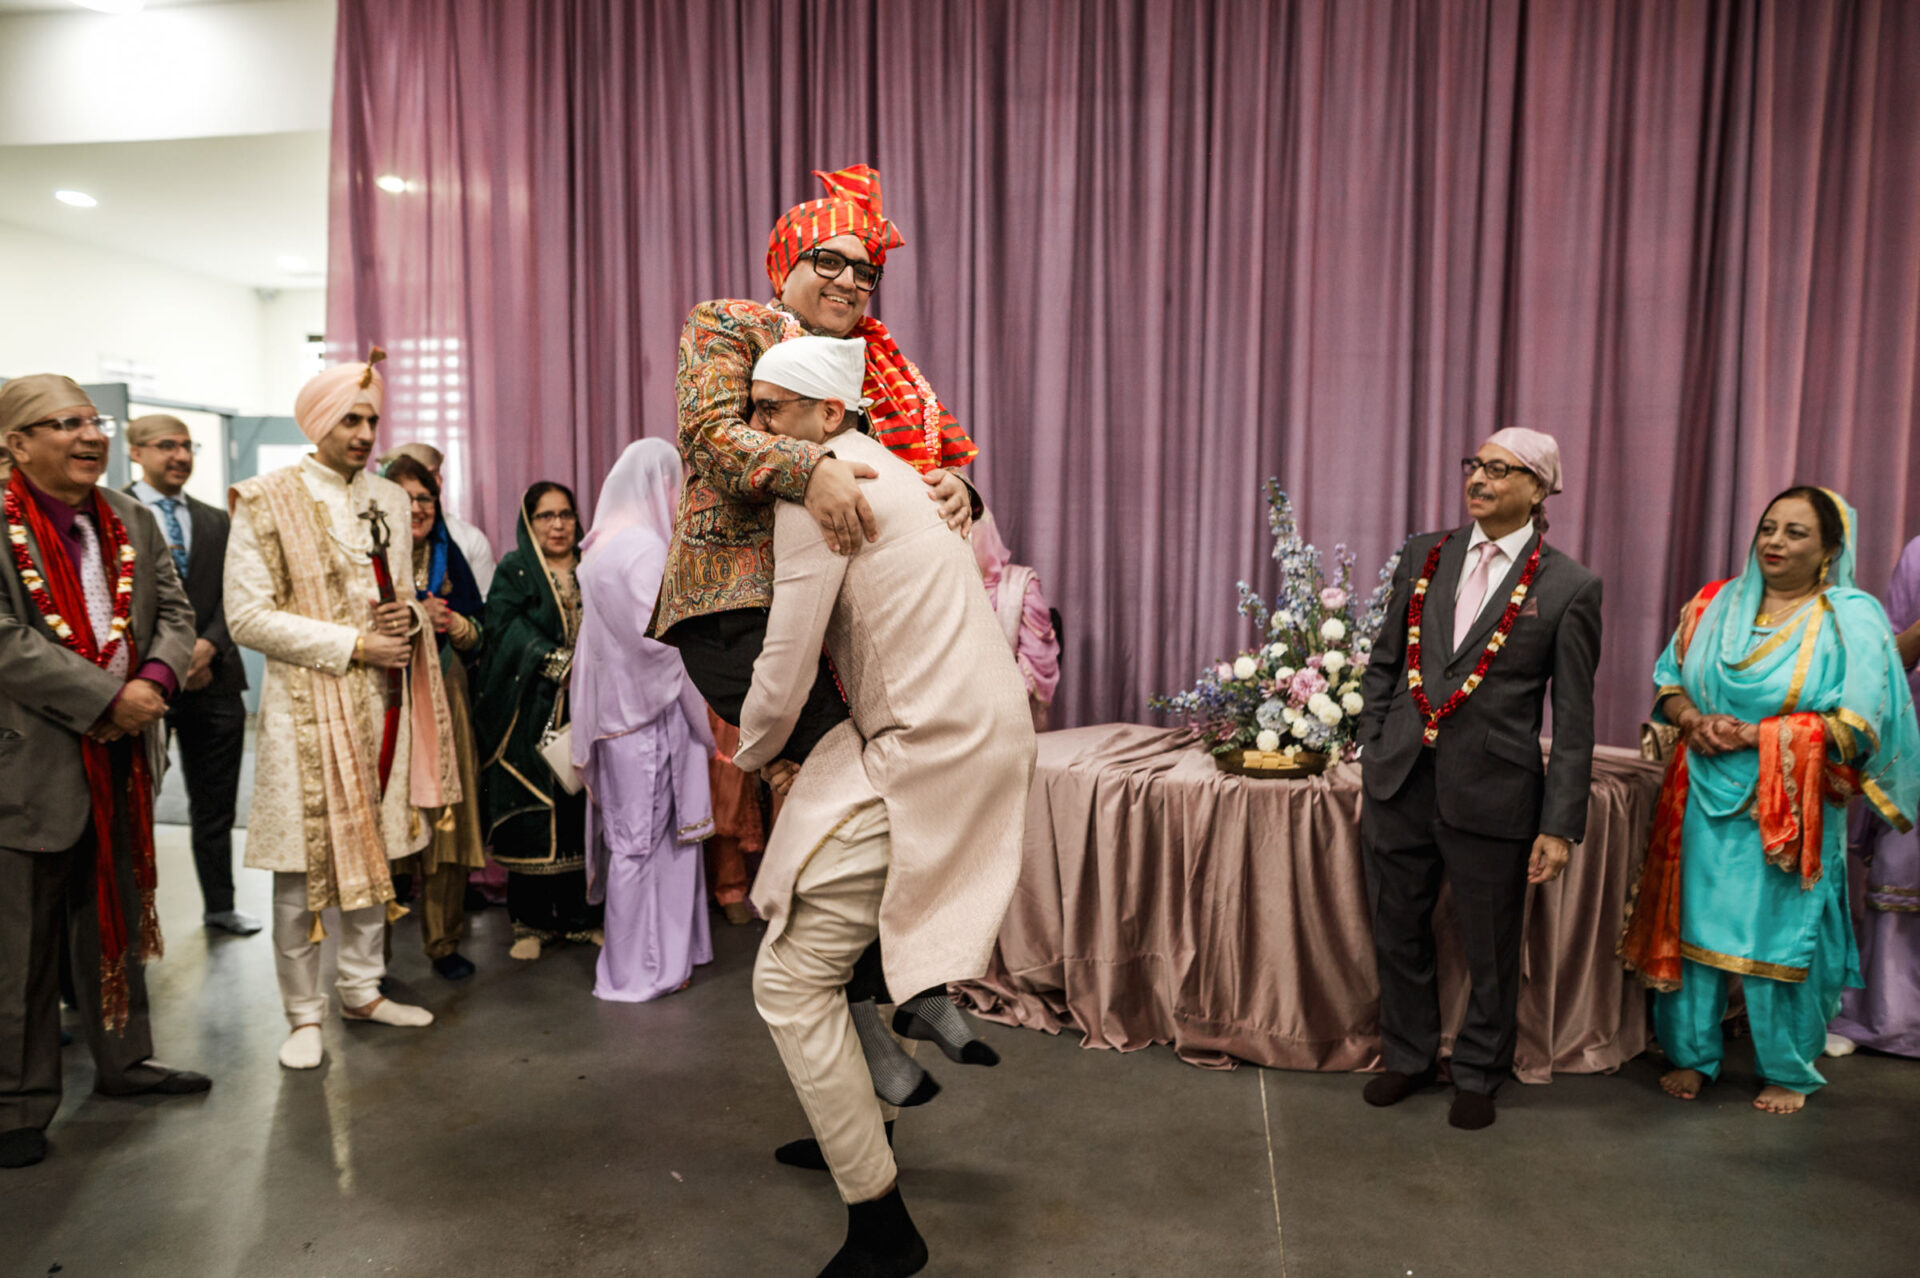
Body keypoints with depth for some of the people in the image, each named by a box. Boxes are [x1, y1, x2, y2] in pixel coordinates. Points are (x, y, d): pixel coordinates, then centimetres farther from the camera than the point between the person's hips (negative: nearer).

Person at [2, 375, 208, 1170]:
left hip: (122, 756, 6)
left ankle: (122, 1059, 34)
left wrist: (156, 678, -12)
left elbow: (174, 612, 7)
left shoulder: (133, 521, 9)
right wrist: (108, 698, -21)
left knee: (119, 918, 18)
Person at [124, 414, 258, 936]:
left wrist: (207, 647, -9)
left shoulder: (216, 521, 14)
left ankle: (219, 904, 24)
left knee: (216, 805, 12)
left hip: (212, 679, 5)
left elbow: (231, 597, 8)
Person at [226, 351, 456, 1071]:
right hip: (307, 703, -5)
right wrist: (354, 646, -15)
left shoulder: (389, 500, 12)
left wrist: (407, 617, -2)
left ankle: (363, 989, 26)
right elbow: (248, 617, -10)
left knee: (373, 847, 12)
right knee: (304, 863, 0)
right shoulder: (266, 502, -5)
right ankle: (304, 1015, 14)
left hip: (381, 699, 5)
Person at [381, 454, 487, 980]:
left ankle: (444, 942, 14)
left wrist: (452, 622, -7)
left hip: (443, 701, 3)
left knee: (446, 819, 2)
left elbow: (478, 635, 13)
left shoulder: (449, 556, 12)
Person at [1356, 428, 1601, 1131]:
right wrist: (1373, 750, 7)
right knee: (1397, 933, 17)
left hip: (1492, 796, -3)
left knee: (1490, 951, 13)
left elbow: (1573, 721, -4)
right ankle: (1408, 1055, 39)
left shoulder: (1569, 587, -5)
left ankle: (1477, 1074, 36)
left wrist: (1561, 825, -7)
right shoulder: (1424, 554, 6)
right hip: (1399, 784, 4)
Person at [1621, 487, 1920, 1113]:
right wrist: (1695, 720, -11)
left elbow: (1856, 725, -11)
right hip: (1706, 798, 3)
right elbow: (1669, 679, 10)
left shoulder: (1852, 619, -3)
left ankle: (1789, 1073, 25)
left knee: (1783, 938, 5)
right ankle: (1692, 1055, 24)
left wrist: (1754, 736, -17)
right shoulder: (1716, 604, 7)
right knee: (1694, 925, 8)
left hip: (1789, 810, -3)